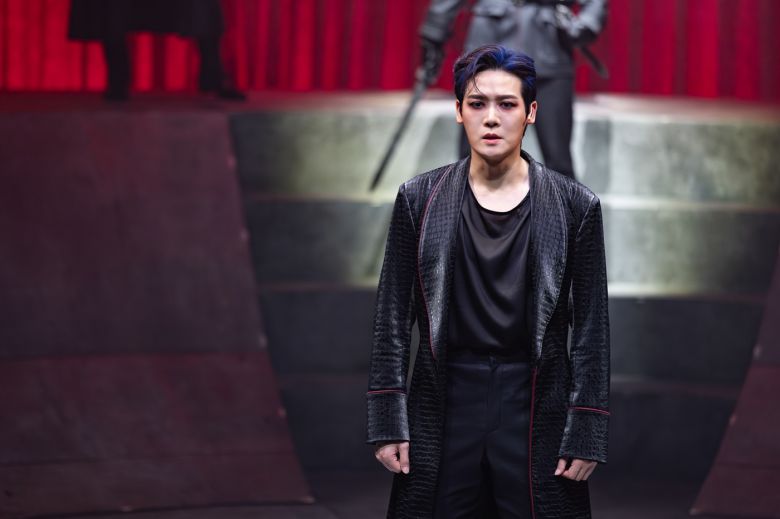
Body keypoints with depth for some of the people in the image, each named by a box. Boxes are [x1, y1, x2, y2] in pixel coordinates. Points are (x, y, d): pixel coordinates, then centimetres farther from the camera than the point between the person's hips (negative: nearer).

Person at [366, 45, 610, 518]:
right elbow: (393, 316, 4)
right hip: (446, 405, 1)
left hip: (537, 409, -1)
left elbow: (592, 327, 1)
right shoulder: (419, 200, 3)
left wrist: (586, 434, -5)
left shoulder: (574, 206, 1)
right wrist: (388, 423, -2)